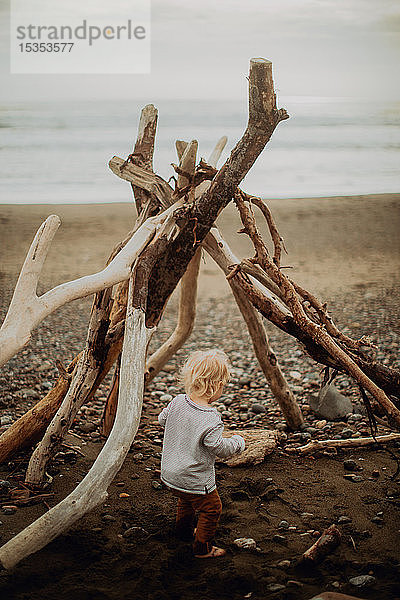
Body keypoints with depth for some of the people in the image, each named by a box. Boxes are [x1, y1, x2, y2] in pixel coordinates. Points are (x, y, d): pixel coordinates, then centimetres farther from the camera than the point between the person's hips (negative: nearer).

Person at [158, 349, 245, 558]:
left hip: (170, 473, 8)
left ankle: (184, 528, 54)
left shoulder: (177, 402, -9)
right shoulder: (210, 419, -30)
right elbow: (219, 448, -23)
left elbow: (162, 419, 9)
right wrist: (238, 442, -5)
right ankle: (202, 547, 24)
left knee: (186, 500, 33)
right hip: (195, 480, -8)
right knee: (211, 509, 13)